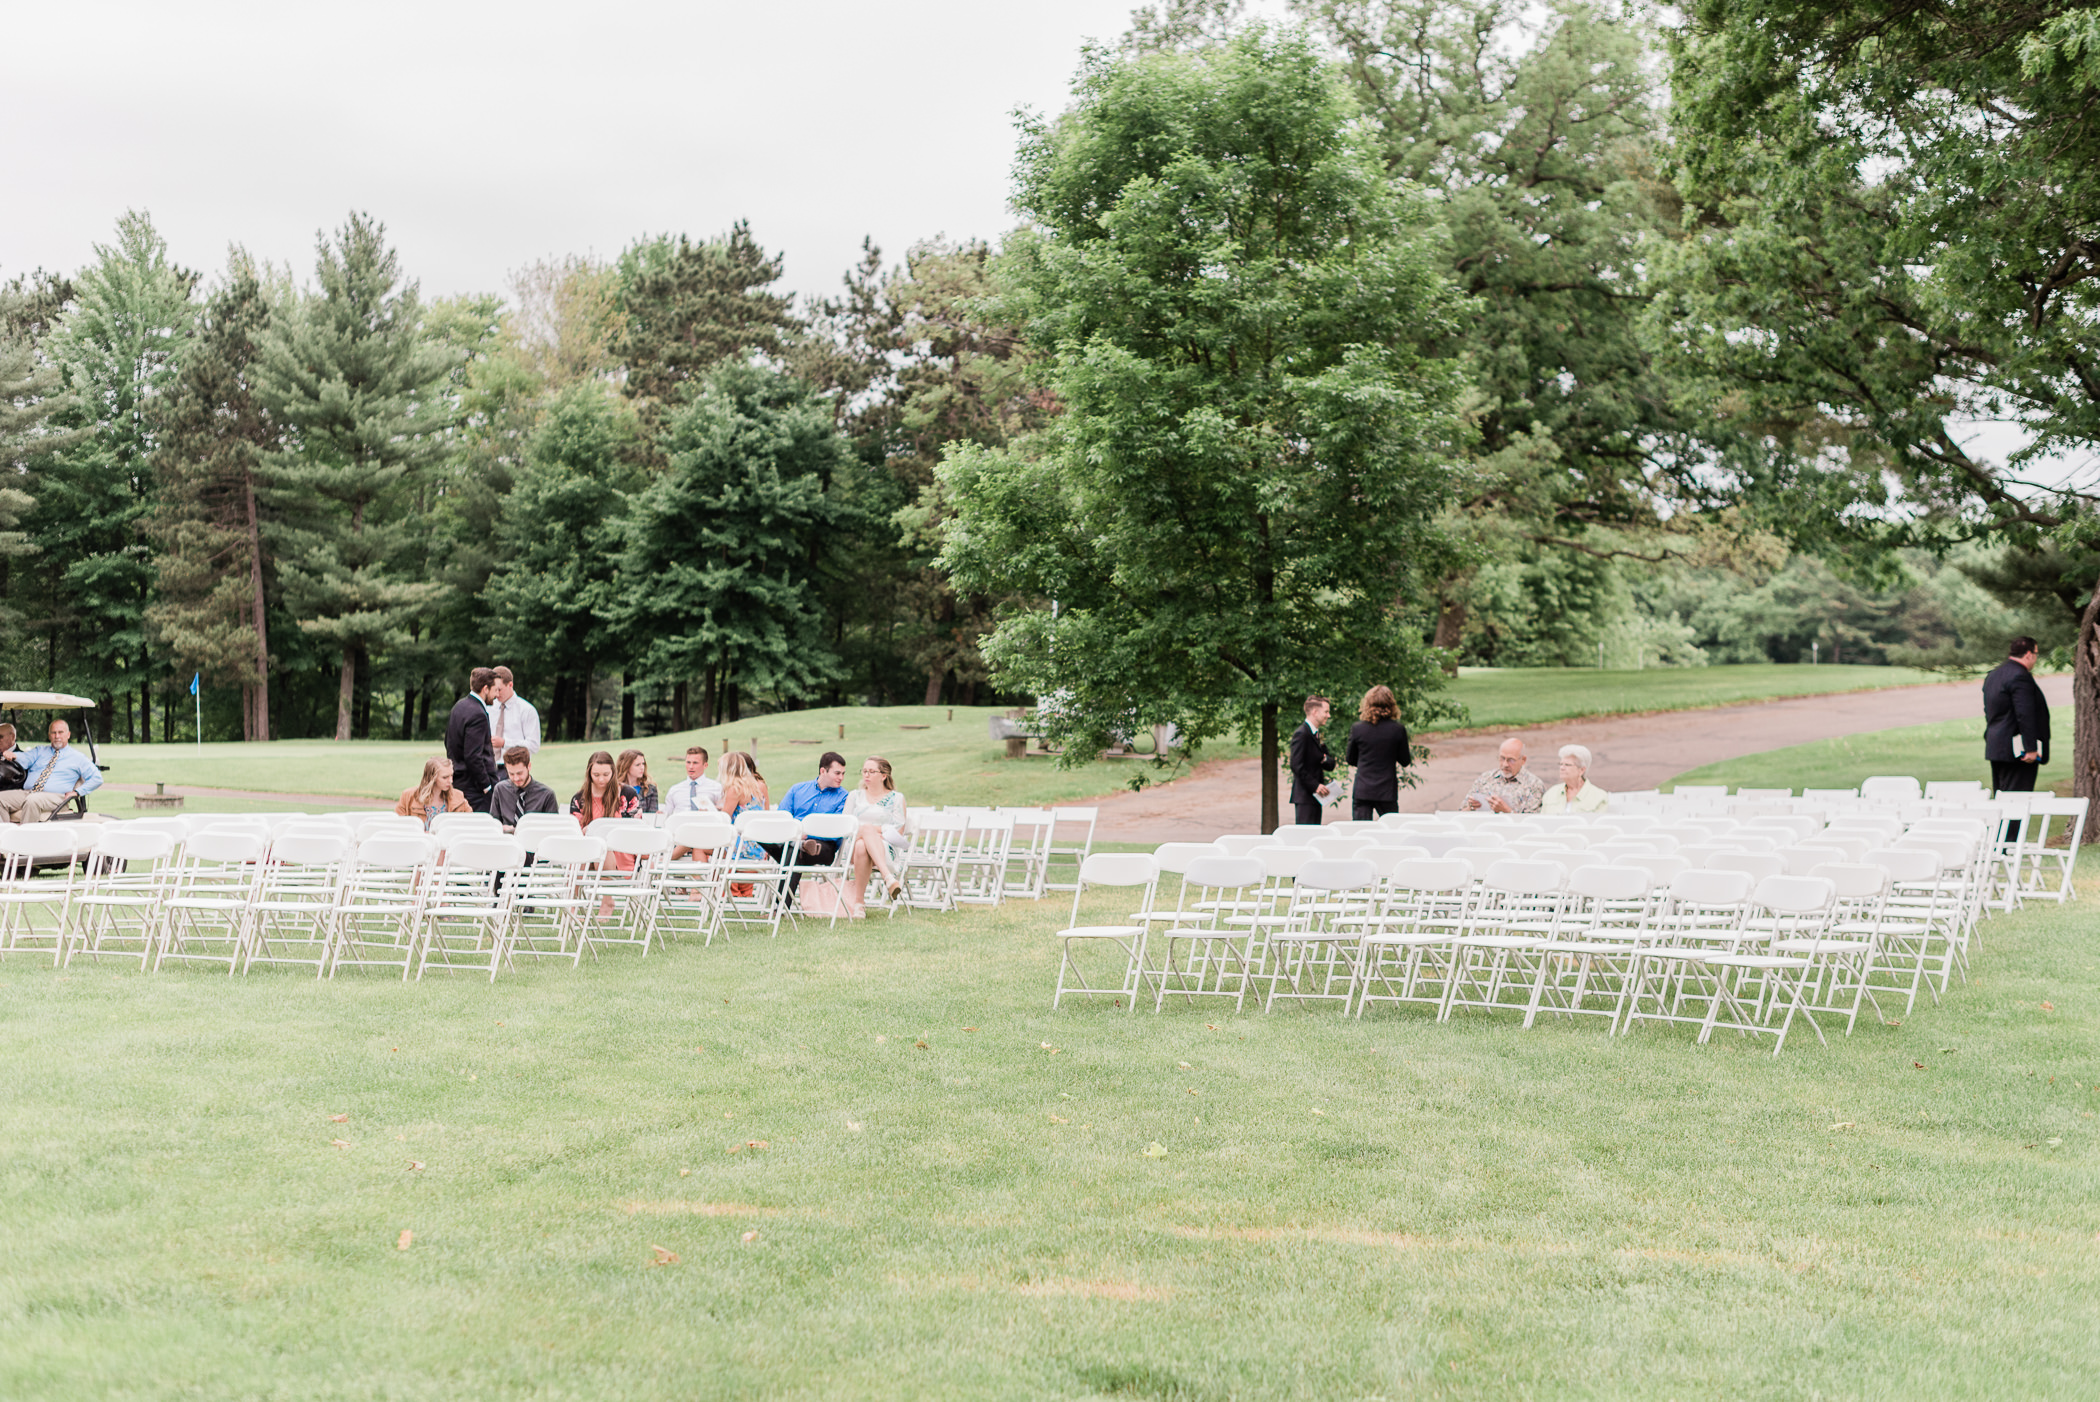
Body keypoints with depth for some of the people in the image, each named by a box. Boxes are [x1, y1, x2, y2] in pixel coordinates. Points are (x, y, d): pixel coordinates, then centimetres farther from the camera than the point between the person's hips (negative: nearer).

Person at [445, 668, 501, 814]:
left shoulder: (459, 705, 11)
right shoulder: (477, 714, -19)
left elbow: (448, 741, 21)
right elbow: (472, 756, -23)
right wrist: (486, 786, -16)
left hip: (458, 779, 10)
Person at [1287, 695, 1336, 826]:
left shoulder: (1317, 735, 20)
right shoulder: (1301, 734, -11)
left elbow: (1331, 765, 18)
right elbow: (1296, 766, -19)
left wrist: (1325, 759, -6)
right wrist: (1315, 786, -20)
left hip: (1316, 795, 9)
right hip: (1305, 795, -9)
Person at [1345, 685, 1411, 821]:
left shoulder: (1357, 729, -5)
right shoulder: (1398, 730, -7)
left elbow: (1350, 759, 7)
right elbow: (1405, 761, 2)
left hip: (1362, 791, 0)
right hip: (1387, 791, 0)